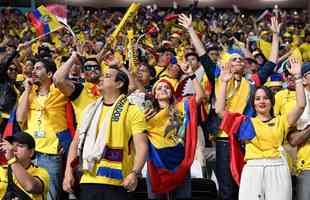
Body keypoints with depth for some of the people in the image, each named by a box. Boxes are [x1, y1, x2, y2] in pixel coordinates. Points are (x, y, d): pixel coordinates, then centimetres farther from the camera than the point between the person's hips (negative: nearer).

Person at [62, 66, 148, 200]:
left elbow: (141, 146, -9)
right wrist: (68, 171, 6)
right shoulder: (91, 109, 16)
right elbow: (76, 143, 18)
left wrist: (134, 173, -25)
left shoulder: (132, 111, -1)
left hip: (116, 183, -4)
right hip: (88, 181, 5)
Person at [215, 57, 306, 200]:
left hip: (277, 169, 0)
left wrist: (298, 77, 1)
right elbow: (219, 110, 8)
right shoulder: (246, 122, 15)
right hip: (252, 169, 0)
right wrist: (224, 83, 7)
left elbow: (301, 105, 2)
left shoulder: (281, 121, 15)